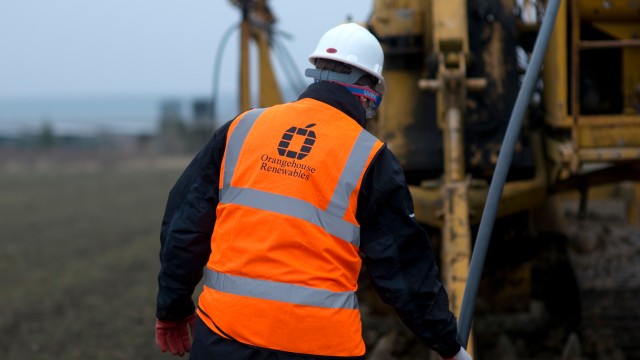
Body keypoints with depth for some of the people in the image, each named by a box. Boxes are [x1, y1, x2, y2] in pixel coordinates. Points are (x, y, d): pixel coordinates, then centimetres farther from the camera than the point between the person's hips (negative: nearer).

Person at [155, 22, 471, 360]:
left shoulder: (243, 128, 7)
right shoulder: (370, 158, -1)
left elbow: (184, 224, 9)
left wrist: (173, 309, 21)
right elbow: (405, 265, 1)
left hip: (223, 333, 3)